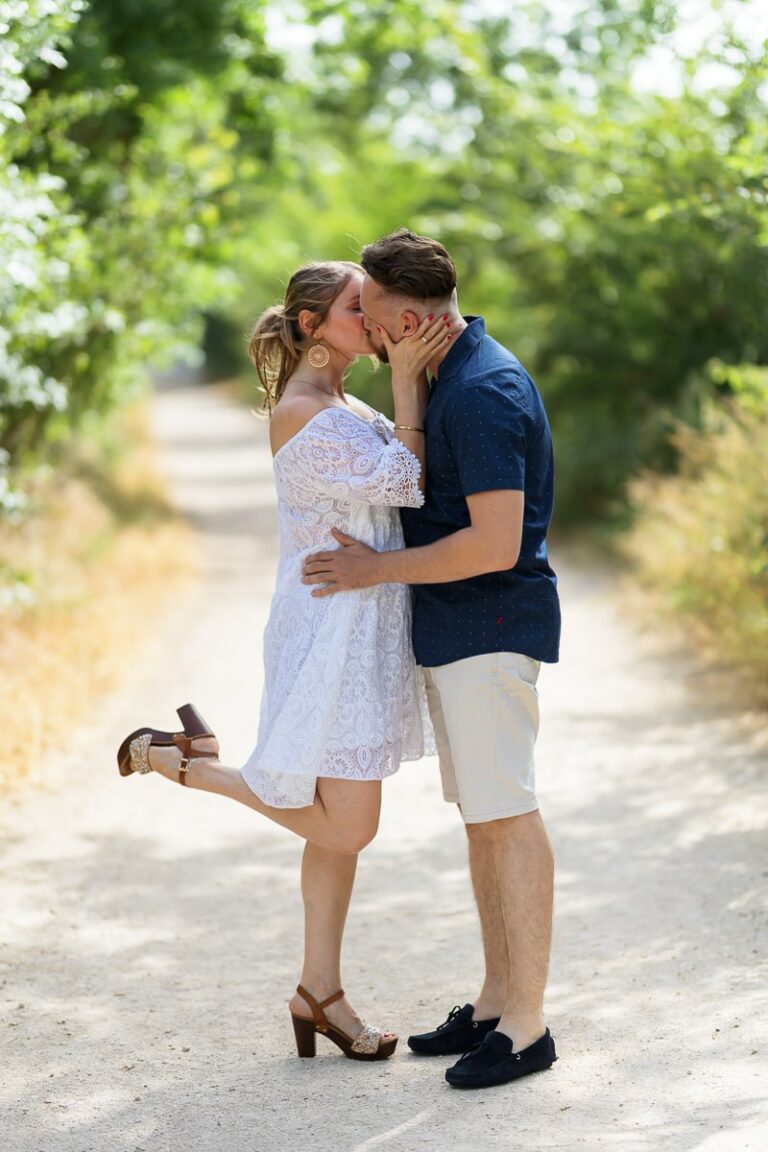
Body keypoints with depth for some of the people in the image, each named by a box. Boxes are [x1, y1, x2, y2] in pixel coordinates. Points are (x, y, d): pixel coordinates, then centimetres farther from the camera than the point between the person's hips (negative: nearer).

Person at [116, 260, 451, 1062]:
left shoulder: (346, 408, 16)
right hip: (330, 635, -10)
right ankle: (177, 759, 9)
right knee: (346, 828, -4)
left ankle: (320, 993, 22)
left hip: (367, 629, 10)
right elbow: (406, 484, -19)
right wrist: (405, 377, -18)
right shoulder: (302, 414, -15)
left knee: (342, 823, 13)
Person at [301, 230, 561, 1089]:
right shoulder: (452, 377, 13)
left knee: (507, 817, -6)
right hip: (455, 632, 10)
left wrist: (376, 569, -16)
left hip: (490, 627, -10)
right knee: (480, 817, 13)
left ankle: (526, 1026, -1)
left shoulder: (484, 394, -21)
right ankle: (496, 1001, 21)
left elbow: (495, 544, -25)